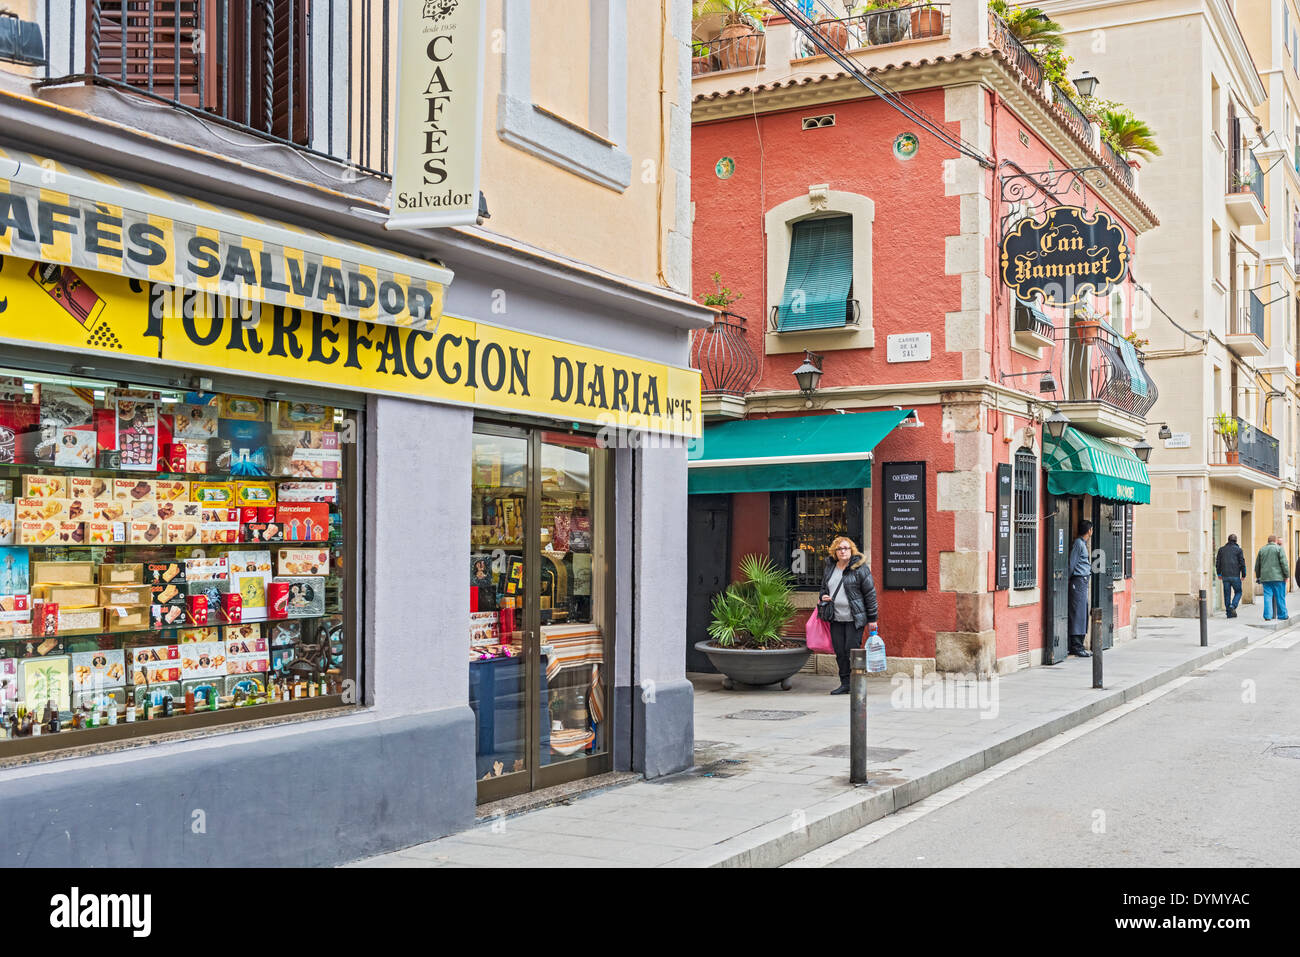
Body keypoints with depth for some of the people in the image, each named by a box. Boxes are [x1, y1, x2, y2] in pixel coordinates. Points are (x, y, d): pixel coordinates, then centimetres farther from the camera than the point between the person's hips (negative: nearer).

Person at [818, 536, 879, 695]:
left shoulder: (860, 568, -6)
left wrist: (872, 618, -5)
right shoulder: (829, 568, 12)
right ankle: (845, 684, 12)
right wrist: (824, 596, 3)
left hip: (854, 618, -5)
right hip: (836, 619, 5)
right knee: (840, 652, 4)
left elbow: (870, 593, -4)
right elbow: (823, 587, 28)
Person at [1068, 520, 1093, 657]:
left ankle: (1079, 645, 14)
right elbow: (1072, 563, -12)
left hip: (1085, 580, 10)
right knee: (1078, 613, -10)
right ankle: (1076, 647, -10)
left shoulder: (1084, 544, 19)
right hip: (1079, 580, -10)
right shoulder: (1078, 543, -11)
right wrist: (1069, 579, -5)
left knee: (1083, 614, 10)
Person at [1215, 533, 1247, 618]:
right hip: (1235, 576, -3)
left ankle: (1229, 613, 6)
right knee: (1238, 592, 10)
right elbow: (1242, 563, -4)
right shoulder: (1238, 550, -2)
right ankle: (1233, 606, -14)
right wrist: (1243, 575, 6)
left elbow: (1218, 563, 11)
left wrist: (1219, 573, 21)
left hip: (1225, 576, 3)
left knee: (1227, 594, 7)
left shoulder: (1221, 549, 8)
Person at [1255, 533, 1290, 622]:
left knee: (1268, 596, 3)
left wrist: (1258, 577, 24)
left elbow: (1257, 565, 16)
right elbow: (1284, 562, -9)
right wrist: (1286, 575, -4)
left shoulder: (1262, 550, 12)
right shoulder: (1279, 548, -1)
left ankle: (1268, 616, -2)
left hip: (1265, 578, 4)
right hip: (1278, 577, -4)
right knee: (1280, 597, 4)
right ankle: (1282, 615, 10)